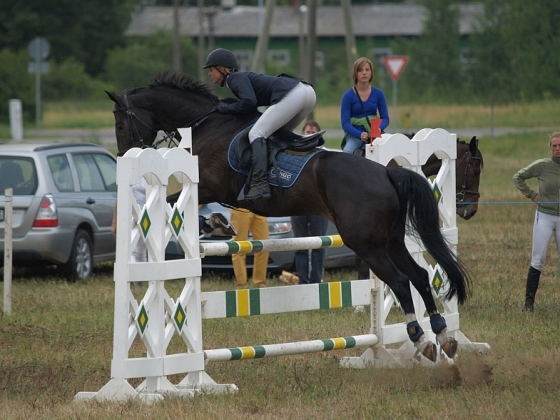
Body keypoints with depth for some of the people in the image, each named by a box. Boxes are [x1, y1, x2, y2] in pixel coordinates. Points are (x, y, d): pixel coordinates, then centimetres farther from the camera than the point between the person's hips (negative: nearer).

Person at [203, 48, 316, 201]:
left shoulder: (235, 79, 2)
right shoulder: (242, 77, 30)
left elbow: (249, 101, -14)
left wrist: (227, 108, 0)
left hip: (292, 95, -10)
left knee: (256, 133, -12)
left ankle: (260, 185, -26)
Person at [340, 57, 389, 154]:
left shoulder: (378, 93, 6)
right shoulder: (348, 95, -1)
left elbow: (385, 118, 8)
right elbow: (345, 123, -5)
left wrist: (379, 128, -16)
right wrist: (360, 135, -23)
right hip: (354, 134, -2)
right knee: (347, 152, -32)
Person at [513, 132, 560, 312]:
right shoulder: (542, 166, -7)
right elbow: (518, 177, 4)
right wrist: (532, 195, -2)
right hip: (544, 217, -2)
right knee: (538, 261, -2)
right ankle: (529, 300, 2)